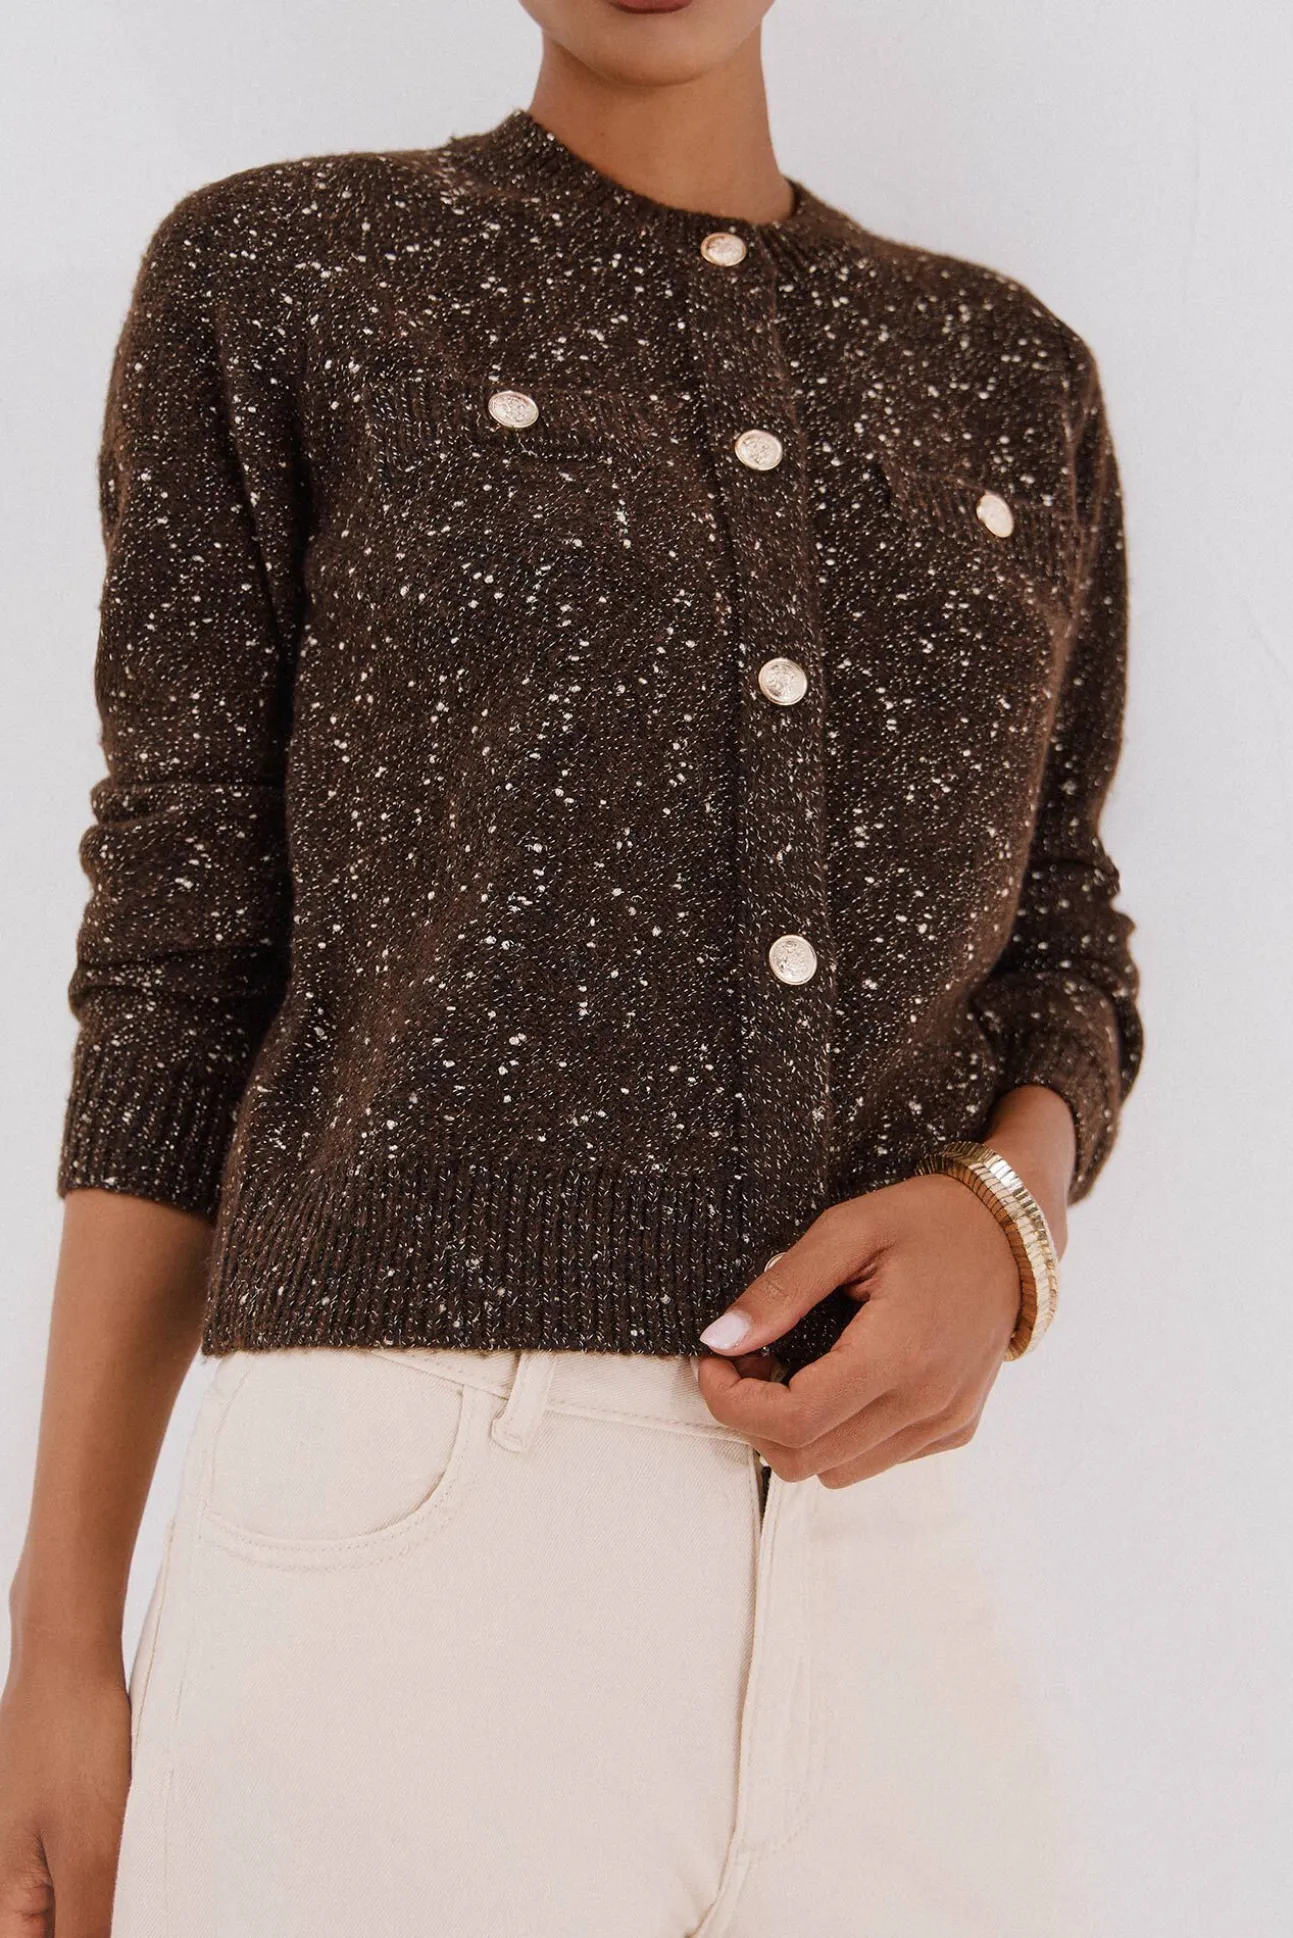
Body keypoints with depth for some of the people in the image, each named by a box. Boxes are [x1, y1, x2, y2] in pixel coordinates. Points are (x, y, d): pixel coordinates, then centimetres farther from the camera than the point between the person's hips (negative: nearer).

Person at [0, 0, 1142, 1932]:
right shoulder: (273, 278, 6)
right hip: (397, 1554, -3)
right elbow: (183, 967, 5)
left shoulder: (1012, 376, 17)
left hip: (887, 1580, 4)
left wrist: (1002, 1217, -7)